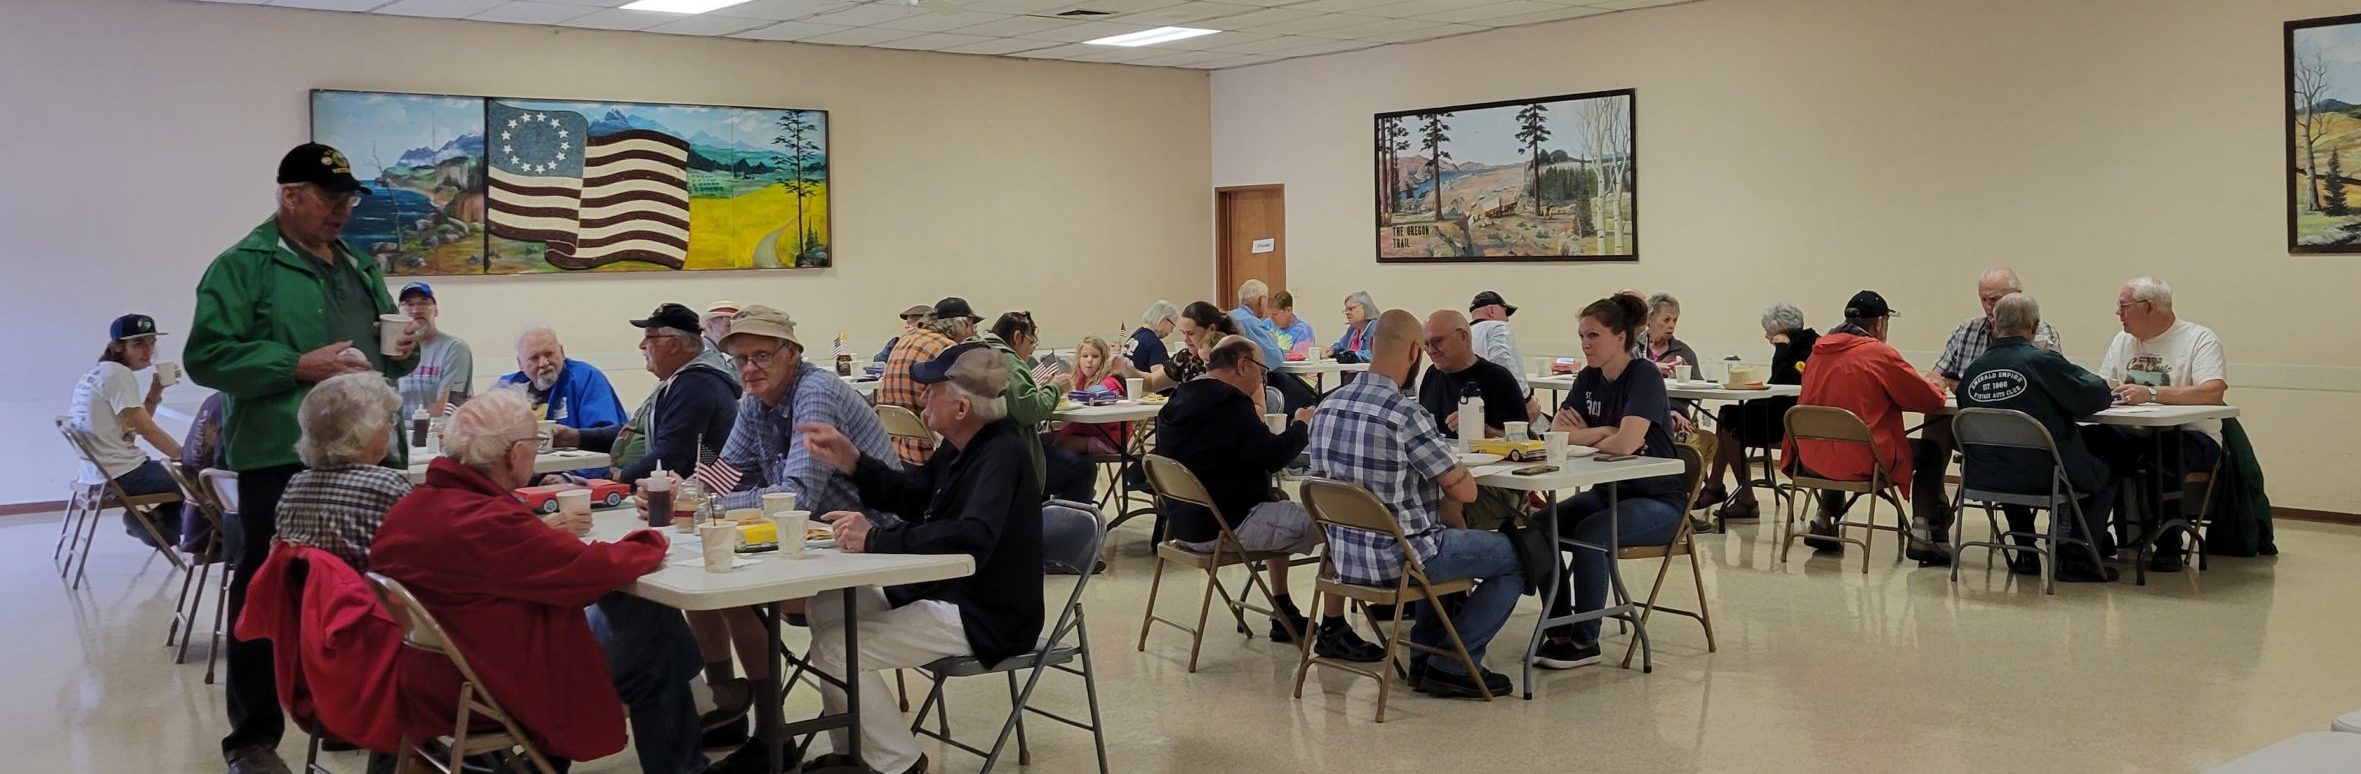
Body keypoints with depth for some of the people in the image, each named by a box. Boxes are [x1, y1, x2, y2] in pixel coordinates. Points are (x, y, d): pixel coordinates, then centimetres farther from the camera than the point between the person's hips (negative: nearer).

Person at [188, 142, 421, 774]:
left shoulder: (359, 268, 19)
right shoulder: (244, 266, -4)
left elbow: (382, 357, 27)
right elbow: (207, 357, -13)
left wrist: (403, 349, 4)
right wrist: (300, 367, -20)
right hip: (280, 457, -7)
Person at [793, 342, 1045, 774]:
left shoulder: (1001, 455, -23)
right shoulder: (965, 447, 7)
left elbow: (971, 538, -38)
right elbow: (911, 497, 20)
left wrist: (875, 540, -34)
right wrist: (851, 461, 5)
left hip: (984, 619, -10)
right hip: (944, 594, 10)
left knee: (835, 649, -15)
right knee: (827, 608, 13)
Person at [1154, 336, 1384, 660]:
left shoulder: (1178, 402, 11)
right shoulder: (1228, 403, -19)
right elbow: (1274, 456, -18)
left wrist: (1254, 423, 14)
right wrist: (1302, 426, -1)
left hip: (1185, 523, 10)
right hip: (1223, 529, -10)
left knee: (1278, 511, 36)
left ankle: (1284, 616, 37)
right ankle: (1332, 632, -4)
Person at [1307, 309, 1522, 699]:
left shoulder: (1327, 406, 1)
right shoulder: (1405, 415, -22)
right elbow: (1465, 490, -17)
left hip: (1344, 557, 8)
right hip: (1397, 558, -8)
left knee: (1448, 538, 35)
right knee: (1516, 557, 9)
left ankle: (1424, 655, 31)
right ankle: (1453, 666, 8)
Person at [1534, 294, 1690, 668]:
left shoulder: (1644, 377, -15)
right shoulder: (1588, 379, 6)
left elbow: (1625, 443, -28)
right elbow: (1557, 433, -1)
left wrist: (1588, 438, -10)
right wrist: (1606, 431, -14)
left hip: (1657, 500, -7)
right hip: (1608, 492, 7)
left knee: (1590, 532, -31)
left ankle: (1585, 641, -18)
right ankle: (1559, 629, -5)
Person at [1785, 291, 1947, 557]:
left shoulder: (1820, 351, 5)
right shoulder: (1880, 354, -11)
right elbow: (1930, 400, -3)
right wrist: (1934, 388, 20)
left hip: (1811, 461, 6)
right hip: (1862, 463, -6)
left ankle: (1824, 523, 37)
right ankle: (1920, 537, 11)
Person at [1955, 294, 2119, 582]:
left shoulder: (1971, 370, -1)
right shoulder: (2041, 361, -15)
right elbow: (2097, 396, -11)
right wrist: (2104, 389, 15)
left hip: (1983, 478, 5)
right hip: (2044, 477, -5)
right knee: (2107, 471, 21)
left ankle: (2025, 552, 36)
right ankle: (2076, 557, 15)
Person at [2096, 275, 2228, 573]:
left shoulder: (2200, 339, -5)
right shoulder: (2122, 341, 16)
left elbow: (2212, 393, -20)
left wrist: (2151, 394, -26)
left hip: (2191, 435, -5)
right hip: (2134, 435, 6)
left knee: (2161, 454, -38)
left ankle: (2168, 546, -18)